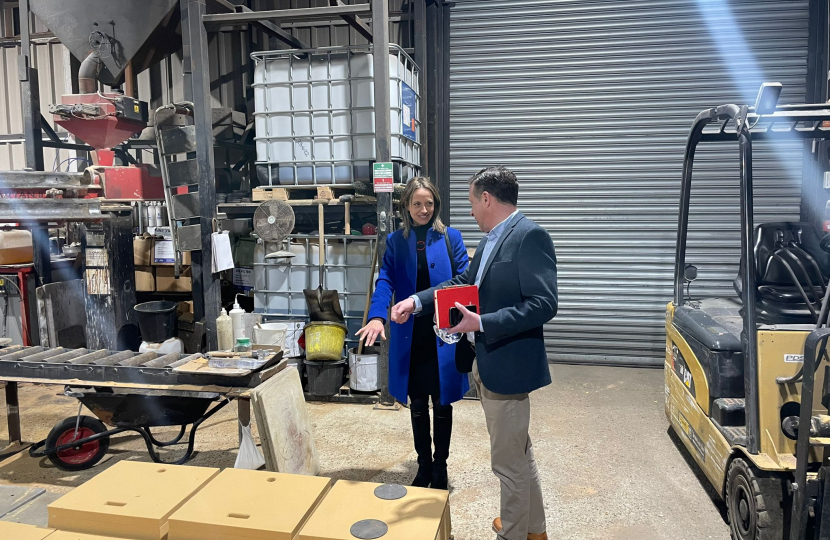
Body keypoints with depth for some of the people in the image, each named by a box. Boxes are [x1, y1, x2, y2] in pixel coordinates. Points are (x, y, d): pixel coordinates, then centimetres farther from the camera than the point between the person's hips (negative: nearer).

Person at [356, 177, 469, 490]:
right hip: (409, 335, 2)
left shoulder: (450, 238, -1)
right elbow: (385, 280, -6)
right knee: (417, 404, 14)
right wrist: (377, 316, -23)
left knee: (442, 403, 10)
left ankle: (440, 466, 30)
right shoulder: (395, 241, 4)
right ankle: (423, 465, 32)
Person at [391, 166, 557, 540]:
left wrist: (481, 323, -26)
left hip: (509, 365, -10)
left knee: (508, 460, 5)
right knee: (518, 453, 23)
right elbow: (464, 283, 17)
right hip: (488, 362, 10)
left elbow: (543, 304, -25)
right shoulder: (491, 240, 9)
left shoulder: (530, 236, -19)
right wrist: (417, 301, 6)